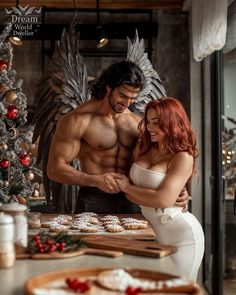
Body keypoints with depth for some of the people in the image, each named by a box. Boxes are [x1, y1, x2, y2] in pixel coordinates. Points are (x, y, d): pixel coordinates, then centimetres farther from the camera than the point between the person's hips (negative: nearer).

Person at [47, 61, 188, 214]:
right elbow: (55, 169, -8)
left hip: (131, 201, 4)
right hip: (93, 203, -4)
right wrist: (96, 180, -20)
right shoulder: (78, 120, -6)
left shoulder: (137, 122, 9)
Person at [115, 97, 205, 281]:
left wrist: (127, 187, -9)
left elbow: (164, 200, -21)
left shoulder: (183, 157, -13)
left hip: (180, 233, -6)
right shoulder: (143, 149, 5)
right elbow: (130, 194, 6)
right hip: (153, 231, 6)